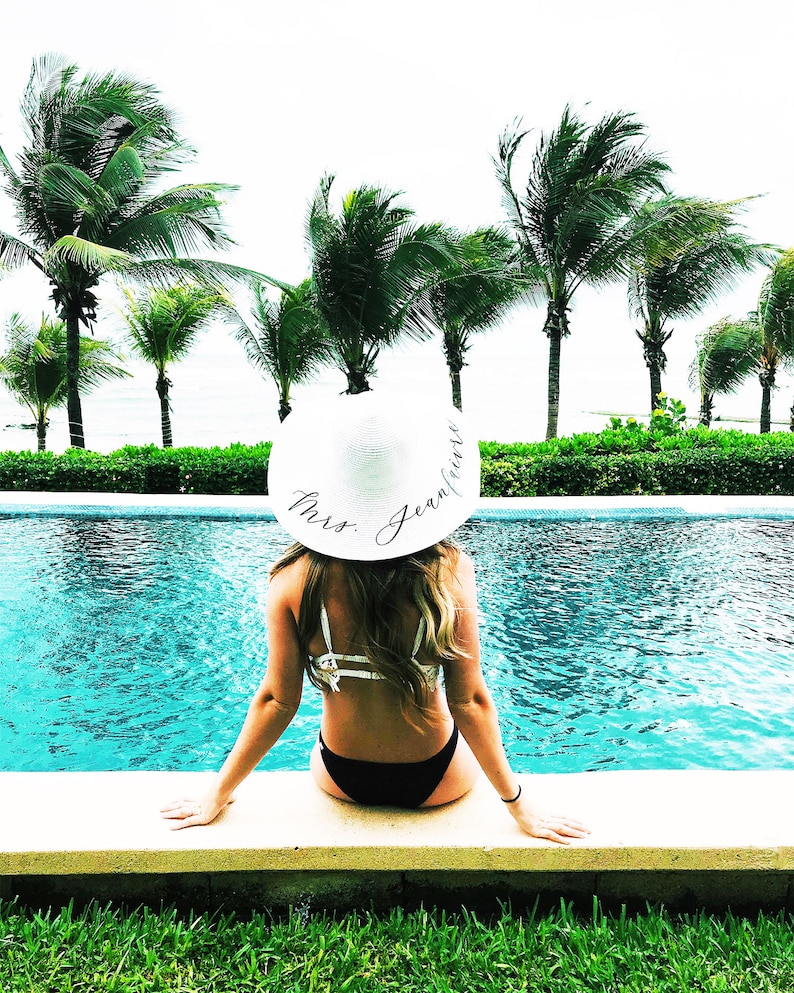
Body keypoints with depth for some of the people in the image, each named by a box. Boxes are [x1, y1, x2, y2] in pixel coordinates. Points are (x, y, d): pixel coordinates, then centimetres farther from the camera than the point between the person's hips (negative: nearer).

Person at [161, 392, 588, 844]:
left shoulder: (296, 578, -22)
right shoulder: (449, 570, -24)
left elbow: (277, 700, -15)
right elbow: (469, 701, -18)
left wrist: (217, 795, 1)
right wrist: (520, 803, -4)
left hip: (340, 778, 1)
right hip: (436, 781, -1)